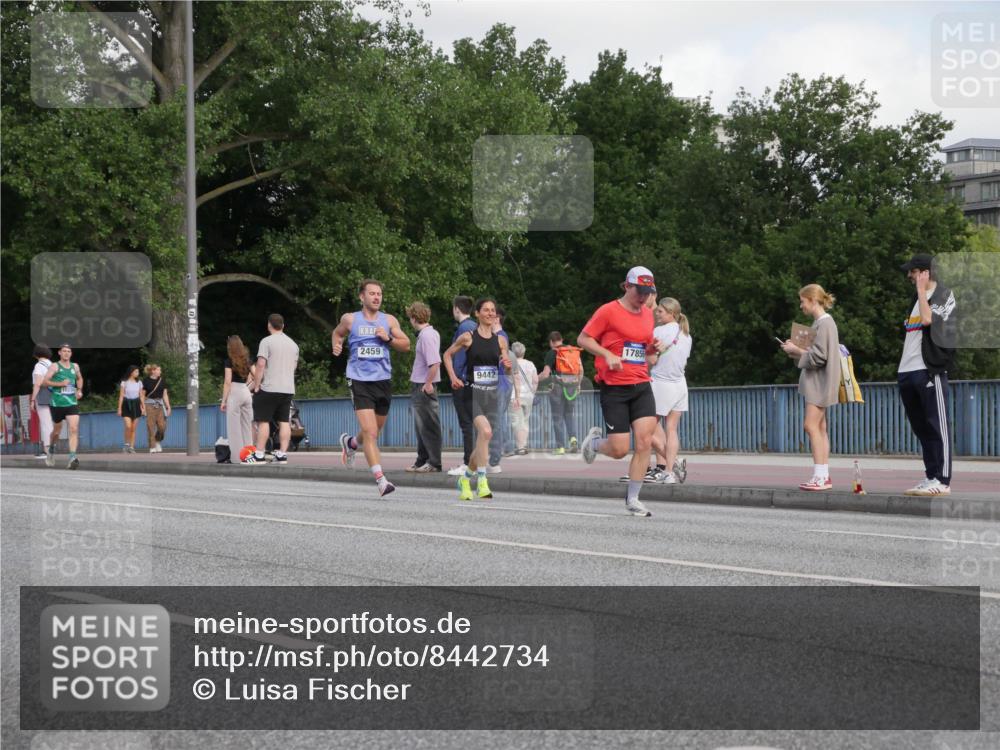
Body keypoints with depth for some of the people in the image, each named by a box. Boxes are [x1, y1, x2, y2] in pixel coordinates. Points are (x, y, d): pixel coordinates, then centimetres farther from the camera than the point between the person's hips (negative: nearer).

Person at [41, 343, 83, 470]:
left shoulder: (75, 366, 11)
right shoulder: (54, 366, -2)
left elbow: (80, 379, 30)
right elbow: (45, 381, -10)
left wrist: (79, 390, 13)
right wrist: (60, 384, -20)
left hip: (72, 403, 2)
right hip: (57, 403, -2)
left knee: (74, 429, -16)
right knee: (57, 431, 13)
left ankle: (72, 457, -23)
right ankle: (51, 450, 43)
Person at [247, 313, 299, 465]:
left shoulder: (267, 341, -7)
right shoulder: (293, 344, 15)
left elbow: (261, 365, -13)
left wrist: (256, 386, -7)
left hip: (269, 388, -6)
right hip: (288, 389, 6)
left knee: (263, 421, -2)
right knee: (284, 421, 5)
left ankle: (259, 455, -4)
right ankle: (282, 454, 1)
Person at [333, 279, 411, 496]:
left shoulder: (389, 321, 8)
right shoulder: (350, 319, 4)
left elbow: (406, 345, 8)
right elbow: (337, 333, 24)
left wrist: (388, 339, -8)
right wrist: (337, 346, 3)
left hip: (383, 381, 3)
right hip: (359, 381, -3)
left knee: (373, 433, 17)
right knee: (370, 432, -17)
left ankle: (349, 442, 51)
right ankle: (380, 480, -19)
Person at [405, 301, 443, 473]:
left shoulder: (427, 335, -18)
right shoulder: (430, 333, 11)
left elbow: (435, 363, -26)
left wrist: (428, 384, -20)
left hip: (424, 387, -10)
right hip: (418, 386, 10)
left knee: (428, 426, -4)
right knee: (421, 426, 16)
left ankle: (434, 463, 1)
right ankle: (422, 461, 24)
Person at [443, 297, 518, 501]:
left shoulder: (500, 340, 7)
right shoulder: (468, 337, -3)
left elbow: (506, 368, 15)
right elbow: (447, 355, 10)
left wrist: (508, 365, -8)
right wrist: (453, 378, -1)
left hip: (493, 394, 5)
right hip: (473, 393, -5)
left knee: (483, 439, 9)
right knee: (485, 431, -26)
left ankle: (466, 479, 31)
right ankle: (481, 481, -23)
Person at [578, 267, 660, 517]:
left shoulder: (648, 314, 14)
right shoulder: (609, 311, -7)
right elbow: (583, 339, -4)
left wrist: (651, 350, 3)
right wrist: (607, 355, -17)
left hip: (641, 386, 5)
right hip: (614, 388, -5)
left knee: (644, 441, -10)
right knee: (619, 450, -6)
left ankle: (632, 499, 2)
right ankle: (595, 441, 30)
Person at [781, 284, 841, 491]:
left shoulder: (824, 323, -14)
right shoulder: (820, 322, 16)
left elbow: (819, 357, -19)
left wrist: (796, 350, -10)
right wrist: (796, 350, 7)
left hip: (820, 382, -10)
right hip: (815, 381, 10)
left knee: (811, 425, -14)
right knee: (819, 428, 9)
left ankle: (820, 476, -17)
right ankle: (824, 476, 10)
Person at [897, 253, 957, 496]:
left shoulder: (944, 295, -3)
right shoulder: (919, 298, 21)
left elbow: (928, 319, -21)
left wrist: (921, 288, -12)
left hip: (929, 370, -8)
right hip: (908, 372, 8)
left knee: (936, 426, -7)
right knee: (921, 428, 9)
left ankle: (942, 481, -7)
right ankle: (930, 477, 13)